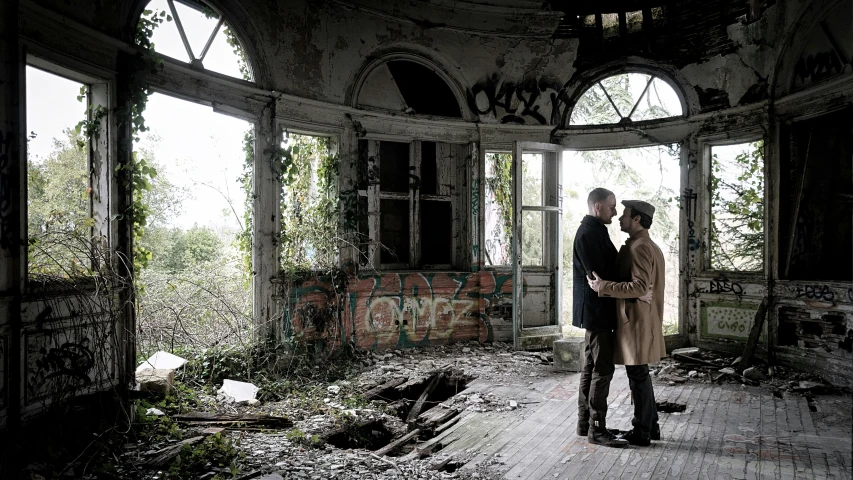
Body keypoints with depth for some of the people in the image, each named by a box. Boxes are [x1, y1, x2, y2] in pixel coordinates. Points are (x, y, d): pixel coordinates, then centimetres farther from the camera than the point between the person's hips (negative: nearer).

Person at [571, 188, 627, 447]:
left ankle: (585, 423, 21)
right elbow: (597, 276, -20)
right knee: (603, 369, -6)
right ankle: (596, 429, 1)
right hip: (596, 310, -11)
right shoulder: (589, 233, -16)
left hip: (596, 311, 11)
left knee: (591, 367, 13)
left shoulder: (595, 231, 17)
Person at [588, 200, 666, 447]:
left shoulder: (639, 247, -16)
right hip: (642, 321, 10)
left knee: (638, 376, -1)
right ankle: (650, 427, 26)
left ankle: (641, 433, 9)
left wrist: (604, 286, -22)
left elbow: (640, 286, -25)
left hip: (636, 322, -10)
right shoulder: (651, 247, 16)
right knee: (640, 375, 17)